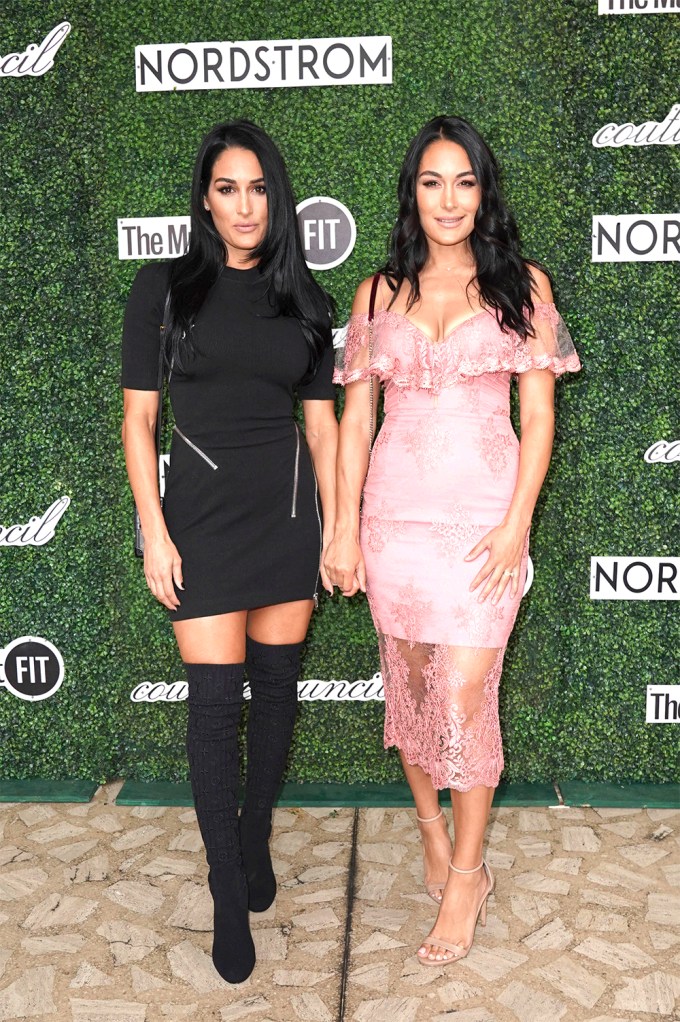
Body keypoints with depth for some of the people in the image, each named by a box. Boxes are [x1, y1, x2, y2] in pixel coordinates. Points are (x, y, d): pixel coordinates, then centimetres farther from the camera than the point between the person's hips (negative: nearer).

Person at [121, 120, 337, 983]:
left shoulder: (301, 298, 6)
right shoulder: (164, 288, -1)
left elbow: (321, 420, 8)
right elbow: (138, 417, -2)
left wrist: (336, 526, 5)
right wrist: (154, 531, -8)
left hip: (288, 507, 3)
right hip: (203, 512, -3)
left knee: (276, 683, 11)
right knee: (215, 699, -1)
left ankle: (256, 838, 34)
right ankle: (228, 893, 15)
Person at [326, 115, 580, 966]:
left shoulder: (521, 286, 3)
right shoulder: (380, 293, 9)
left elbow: (537, 416, 0)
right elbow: (354, 419, 7)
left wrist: (517, 524, -10)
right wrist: (344, 528, 1)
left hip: (482, 511, -2)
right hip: (394, 510, 3)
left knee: (466, 694, -4)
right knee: (408, 680, 12)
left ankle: (467, 872, 15)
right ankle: (430, 826, 36)